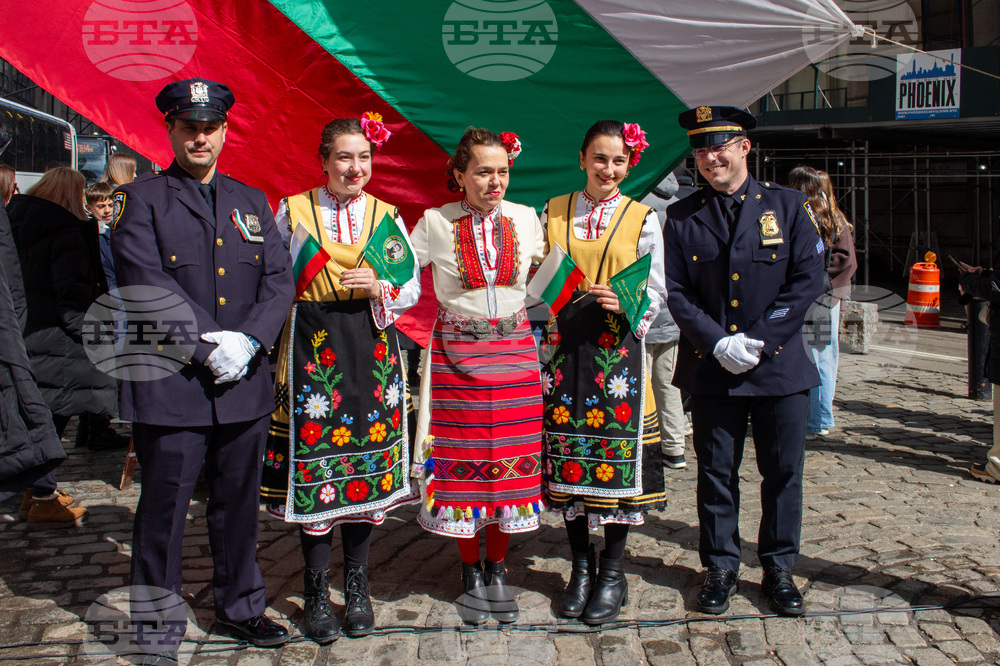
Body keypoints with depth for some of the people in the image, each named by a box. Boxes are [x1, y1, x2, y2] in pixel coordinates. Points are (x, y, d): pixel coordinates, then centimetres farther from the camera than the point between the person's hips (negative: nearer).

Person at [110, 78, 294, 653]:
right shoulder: (141, 200, 1)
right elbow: (148, 286, -11)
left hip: (245, 385, 4)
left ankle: (241, 607, 31)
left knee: (240, 503, 14)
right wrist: (209, 349, -17)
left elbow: (280, 280, 5)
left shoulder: (252, 203, 14)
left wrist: (248, 340, -12)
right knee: (164, 509, 4)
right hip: (170, 386, -4)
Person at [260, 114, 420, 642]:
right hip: (312, 349, -2)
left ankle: (357, 586, 20)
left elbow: (412, 288, 10)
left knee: (368, 459, 5)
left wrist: (379, 288, -10)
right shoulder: (293, 211, 5)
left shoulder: (386, 216, 10)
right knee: (312, 463, -2)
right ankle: (317, 591, 13)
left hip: (373, 349, 2)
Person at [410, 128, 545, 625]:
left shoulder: (525, 219, 3)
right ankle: (471, 573, 18)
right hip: (457, 353, -2)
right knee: (462, 462, 2)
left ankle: (497, 569, 19)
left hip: (514, 350, 2)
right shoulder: (435, 223, -3)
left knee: (510, 459, 3)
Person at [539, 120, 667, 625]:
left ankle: (613, 572, 13)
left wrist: (624, 304, -16)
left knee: (616, 454, -1)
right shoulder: (553, 213, 10)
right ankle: (581, 565, 20)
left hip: (617, 347, -2)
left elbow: (656, 291, 3)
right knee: (567, 454, 5)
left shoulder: (642, 219, 5)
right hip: (564, 344, 2)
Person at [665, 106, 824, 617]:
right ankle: (721, 566, 22)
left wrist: (760, 340, -11)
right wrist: (719, 343, -13)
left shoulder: (787, 206, 2)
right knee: (716, 473, 7)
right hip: (712, 368, 0)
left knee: (783, 472, 7)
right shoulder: (681, 218, 4)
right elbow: (676, 292, -1)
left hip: (780, 365, 0)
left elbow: (808, 280, -3)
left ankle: (779, 567, 23)